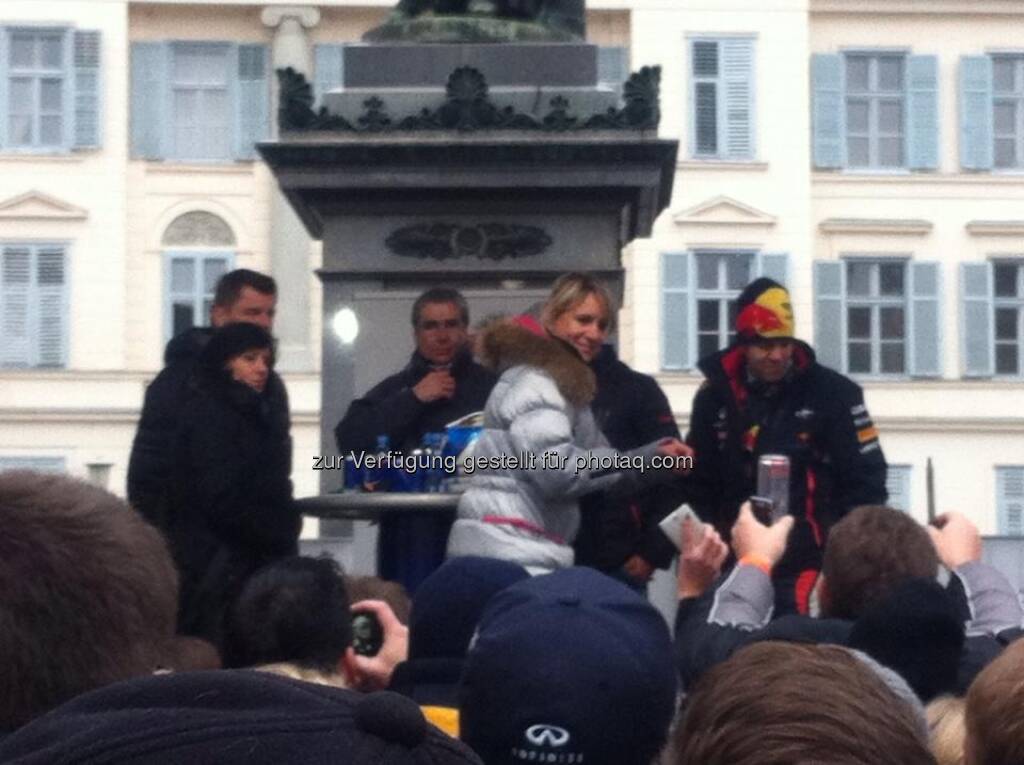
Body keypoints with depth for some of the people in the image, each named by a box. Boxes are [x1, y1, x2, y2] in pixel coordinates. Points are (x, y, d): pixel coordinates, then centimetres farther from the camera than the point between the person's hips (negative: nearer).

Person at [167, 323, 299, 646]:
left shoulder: (261, 414, 18)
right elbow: (221, 498, -16)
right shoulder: (208, 414, -9)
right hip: (216, 562, -8)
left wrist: (284, 532, 2)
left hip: (257, 557, 8)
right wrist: (276, 538, -9)